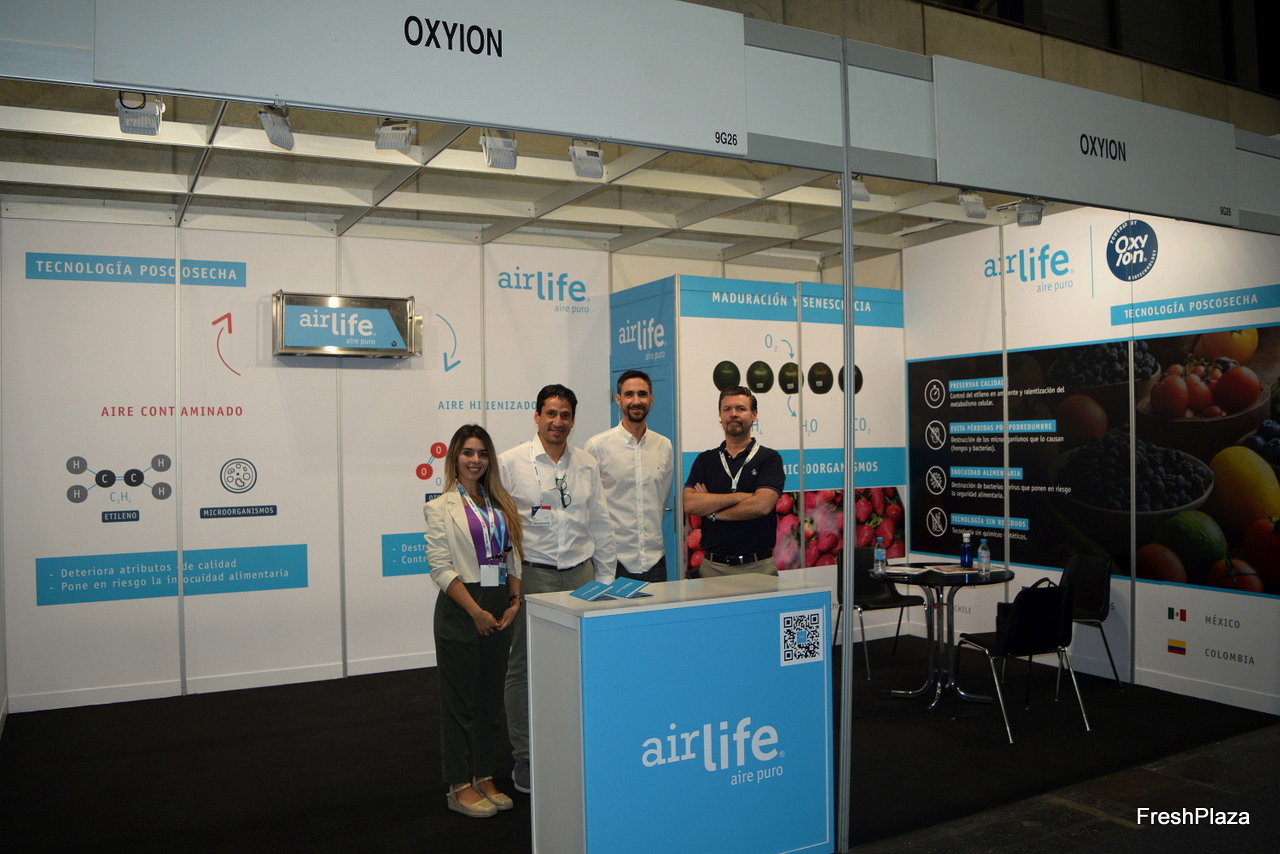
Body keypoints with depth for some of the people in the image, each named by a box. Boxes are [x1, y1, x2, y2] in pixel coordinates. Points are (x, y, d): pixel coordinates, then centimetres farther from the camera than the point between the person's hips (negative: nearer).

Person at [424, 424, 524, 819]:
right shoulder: (441, 507, -5)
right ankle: (459, 786, 14)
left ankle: (485, 778, 23)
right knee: (460, 698, 3)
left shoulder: (500, 504, 11)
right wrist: (476, 612, -16)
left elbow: (512, 557, 11)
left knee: (491, 696, 11)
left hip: (499, 609, 5)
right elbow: (441, 567, -11)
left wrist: (515, 600, -3)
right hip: (460, 609, -5)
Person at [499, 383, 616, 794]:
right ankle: (524, 759, 16)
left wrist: (605, 578, 13)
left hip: (580, 574, 3)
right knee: (524, 668, 3)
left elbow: (601, 524, 15)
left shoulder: (587, 464, 11)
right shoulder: (511, 463, -1)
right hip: (532, 576, -3)